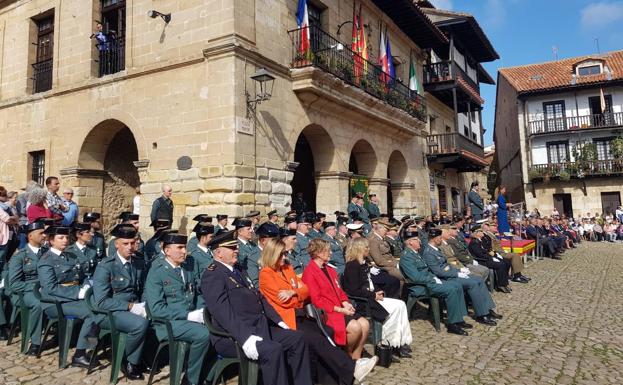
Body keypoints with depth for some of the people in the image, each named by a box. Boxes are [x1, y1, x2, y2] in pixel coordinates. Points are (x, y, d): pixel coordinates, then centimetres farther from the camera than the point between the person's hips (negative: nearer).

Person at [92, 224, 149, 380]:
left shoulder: (140, 263, 7)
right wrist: (130, 306, -22)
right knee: (141, 323, -32)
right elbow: (102, 302, -16)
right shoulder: (105, 266, -11)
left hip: (135, 307, 5)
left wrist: (143, 305, -11)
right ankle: (126, 361, -5)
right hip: (112, 312, -5)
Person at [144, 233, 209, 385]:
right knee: (203, 334, -29)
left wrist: (201, 311, -4)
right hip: (170, 322, -6)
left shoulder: (188, 269, 12)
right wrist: (188, 315, -20)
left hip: (191, 317, 6)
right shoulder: (156, 272, -8)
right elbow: (156, 308, -16)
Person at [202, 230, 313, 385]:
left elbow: (259, 297, 21)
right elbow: (222, 311, -23)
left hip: (260, 327, 9)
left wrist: (279, 321, 11)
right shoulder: (212, 275, -10)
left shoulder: (238, 269, 20)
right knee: (273, 350, -30)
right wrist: (246, 337, -33)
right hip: (233, 335, -9)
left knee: (297, 338, -1)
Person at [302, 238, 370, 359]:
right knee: (355, 327, -23)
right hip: (326, 312, -8)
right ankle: (347, 354, 3)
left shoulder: (331, 270, 18)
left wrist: (345, 303, -1)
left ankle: (356, 358, 2)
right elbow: (316, 300, -15)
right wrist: (339, 309, -16)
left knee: (365, 324, -9)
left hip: (340, 308, 8)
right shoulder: (309, 272, -11)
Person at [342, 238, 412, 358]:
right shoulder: (352, 265, -13)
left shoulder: (363, 264, 15)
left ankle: (402, 343, -8)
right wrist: (373, 295, -15)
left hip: (370, 297, 9)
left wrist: (377, 292, 1)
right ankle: (391, 344, -5)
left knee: (401, 305, -8)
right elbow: (354, 291, -18)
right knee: (394, 308, -18)